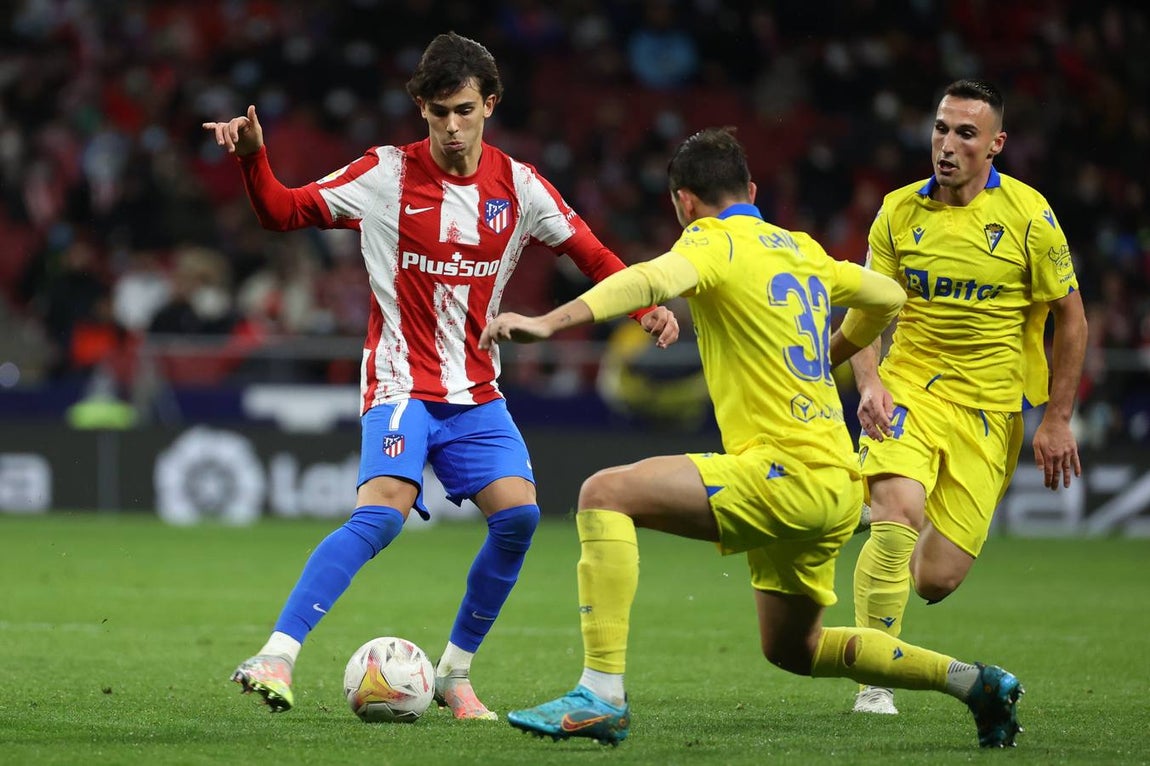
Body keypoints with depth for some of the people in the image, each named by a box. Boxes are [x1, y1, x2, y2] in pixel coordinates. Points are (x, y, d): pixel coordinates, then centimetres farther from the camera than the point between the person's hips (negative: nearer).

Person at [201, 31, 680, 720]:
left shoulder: (517, 185, 3)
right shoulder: (387, 175, -5)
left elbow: (587, 251, 11)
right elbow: (283, 212, 1)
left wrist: (645, 305, -5)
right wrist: (254, 158, -18)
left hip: (476, 391, 4)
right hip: (402, 384, -4)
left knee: (519, 513, -14)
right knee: (384, 509, -27)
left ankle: (456, 671, 4)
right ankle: (278, 656, -30)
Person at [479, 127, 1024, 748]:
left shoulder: (715, 241, -5)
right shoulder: (801, 249, 18)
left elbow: (654, 279, -27)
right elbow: (887, 296, 32)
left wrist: (549, 322, -38)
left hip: (787, 471, -9)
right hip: (835, 484, 9)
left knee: (604, 494, -15)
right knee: (792, 650, 25)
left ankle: (602, 696, -24)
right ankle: (973, 682, 25)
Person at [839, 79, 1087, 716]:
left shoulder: (1028, 215, -6)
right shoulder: (900, 212, 0)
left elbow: (1071, 317, 1)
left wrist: (1056, 420, -1)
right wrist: (870, 384, -11)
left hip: (989, 411, -1)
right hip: (907, 393, 1)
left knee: (935, 579, -5)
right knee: (898, 510, -28)